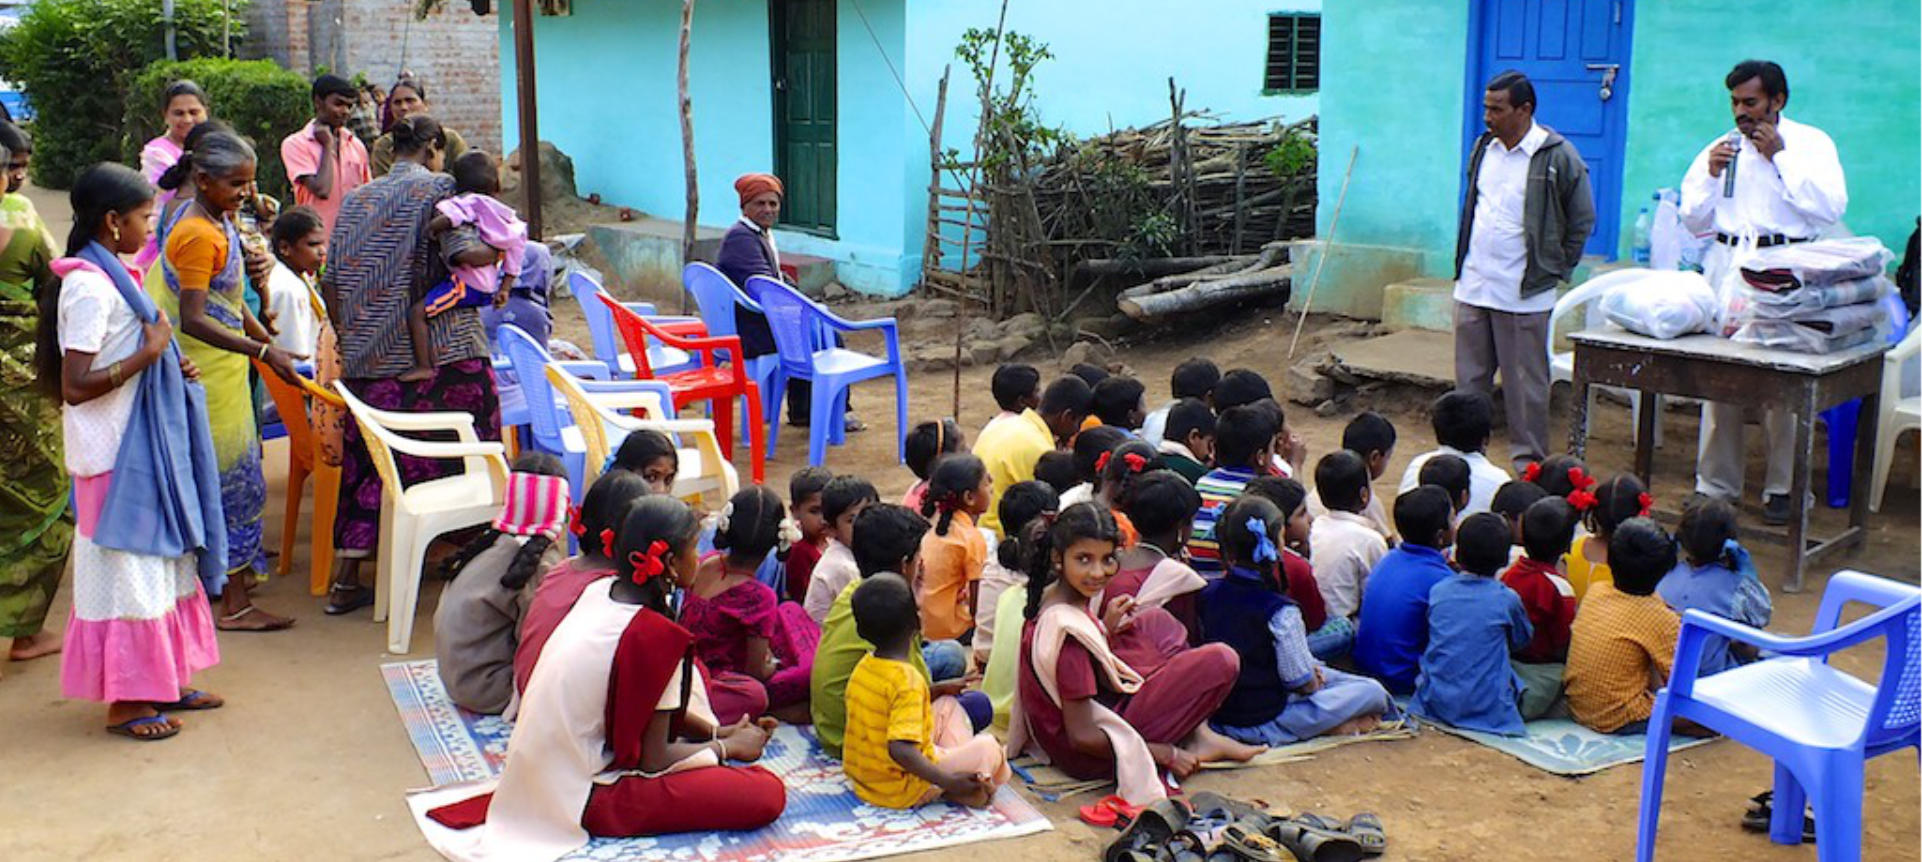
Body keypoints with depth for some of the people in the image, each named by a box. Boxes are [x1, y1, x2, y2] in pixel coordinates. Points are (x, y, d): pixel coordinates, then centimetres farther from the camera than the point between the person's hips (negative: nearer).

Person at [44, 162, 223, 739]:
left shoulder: (110, 276, 11)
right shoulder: (90, 286, -19)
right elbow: (75, 385, -25)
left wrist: (170, 368, 5)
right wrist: (149, 352, -22)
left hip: (141, 448, 10)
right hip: (113, 454, -10)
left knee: (159, 561, 16)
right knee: (126, 570, -1)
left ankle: (163, 681, 27)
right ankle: (125, 702, 10)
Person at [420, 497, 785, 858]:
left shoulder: (601, 591, 1)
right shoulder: (656, 636, -23)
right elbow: (654, 760, -15)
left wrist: (716, 731, 10)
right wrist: (728, 747, 0)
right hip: (585, 798, -9)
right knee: (768, 793, -15)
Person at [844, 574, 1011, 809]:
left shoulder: (863, 667, -1)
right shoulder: (907, 679, -27)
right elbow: (900, 749, -35)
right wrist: (947, 781, -29)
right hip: (901, 792, -8)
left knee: (948, 706, 17)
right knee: (988, 746, -2)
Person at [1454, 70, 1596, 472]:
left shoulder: (1558, 156, -8)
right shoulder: (1483, 148, 10)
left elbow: (1583, 220, -1)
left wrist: (1555, 269, -2)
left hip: (1524, 294, -5)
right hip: (1472, 286, 6)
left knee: (1526, 383, 2)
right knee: (1469, 378, 12)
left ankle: (1528, 461, 12)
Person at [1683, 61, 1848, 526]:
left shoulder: (1811, 143, 5)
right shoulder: (1720, 148, 15)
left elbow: (1831, 209, -9)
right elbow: (1693, 220, 13)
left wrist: (1780, 157, -9)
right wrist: (1711, 175, -2)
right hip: (1727, 267, 3)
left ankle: (1782, 488, 8)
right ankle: (1716, 484, 13)